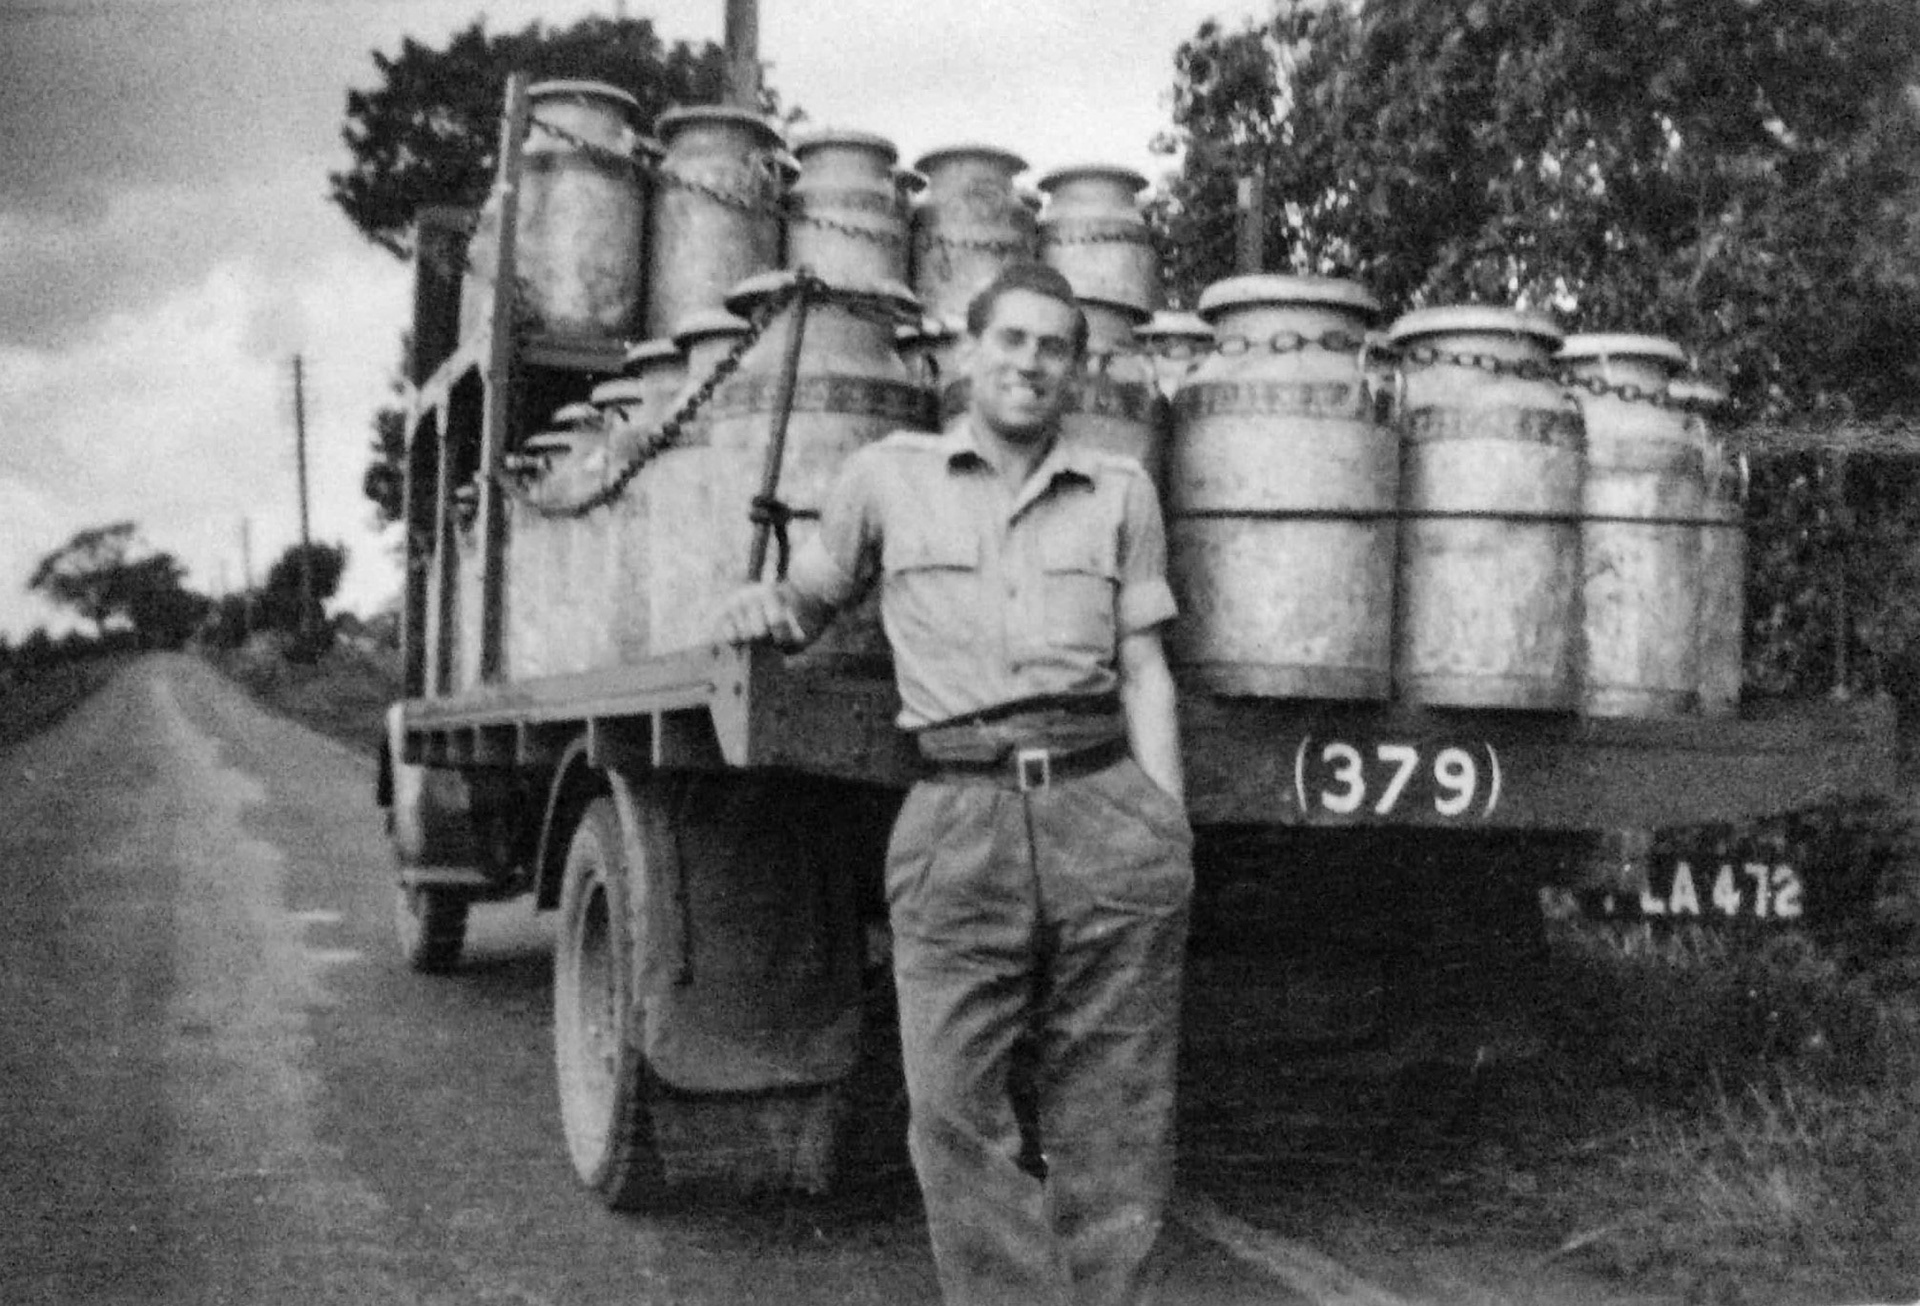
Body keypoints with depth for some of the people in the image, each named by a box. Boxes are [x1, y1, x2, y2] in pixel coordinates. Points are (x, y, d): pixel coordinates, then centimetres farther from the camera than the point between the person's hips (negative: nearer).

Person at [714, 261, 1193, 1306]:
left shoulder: (1120, 491, 15)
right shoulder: (888, 477, 13)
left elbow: (1144, 673, 12)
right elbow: (809, 602, 25)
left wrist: (1170, 832, 3)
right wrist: (761, 608, 0)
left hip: (1105, 807, 1)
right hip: (960, 820, -1)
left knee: (1111, 1120, 3)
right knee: (955, 1111, -10)